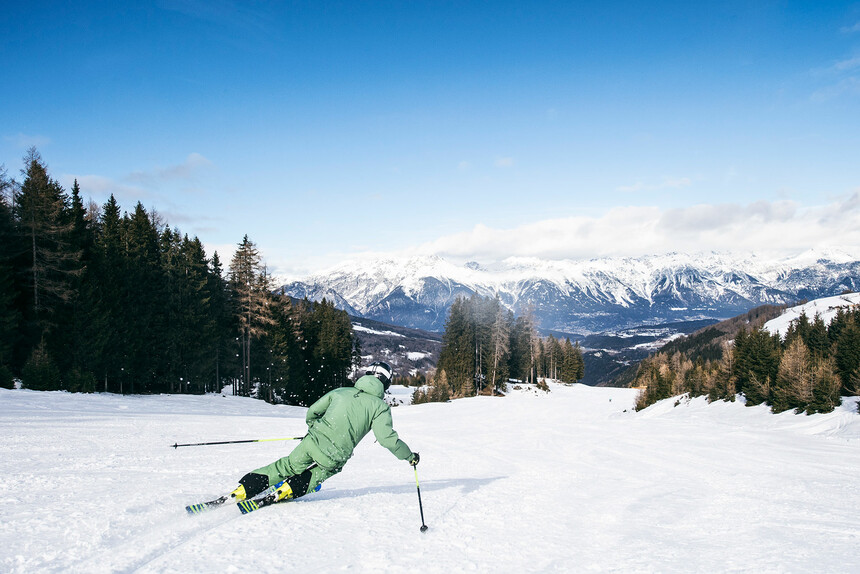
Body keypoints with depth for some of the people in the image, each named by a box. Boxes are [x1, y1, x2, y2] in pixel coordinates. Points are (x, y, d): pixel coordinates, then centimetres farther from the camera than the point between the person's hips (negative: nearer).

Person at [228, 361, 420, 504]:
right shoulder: (380, 406, 2)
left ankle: (244, 488, 20)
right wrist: (408, 455, 7)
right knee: (320, 472, 29)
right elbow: (387, 437, -7)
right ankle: (292, 488, 10)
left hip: (312, 441, 3)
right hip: (333, 458, -3)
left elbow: (312, 412, 20)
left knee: (288, 466, 24)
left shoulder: (341, 391, 14)